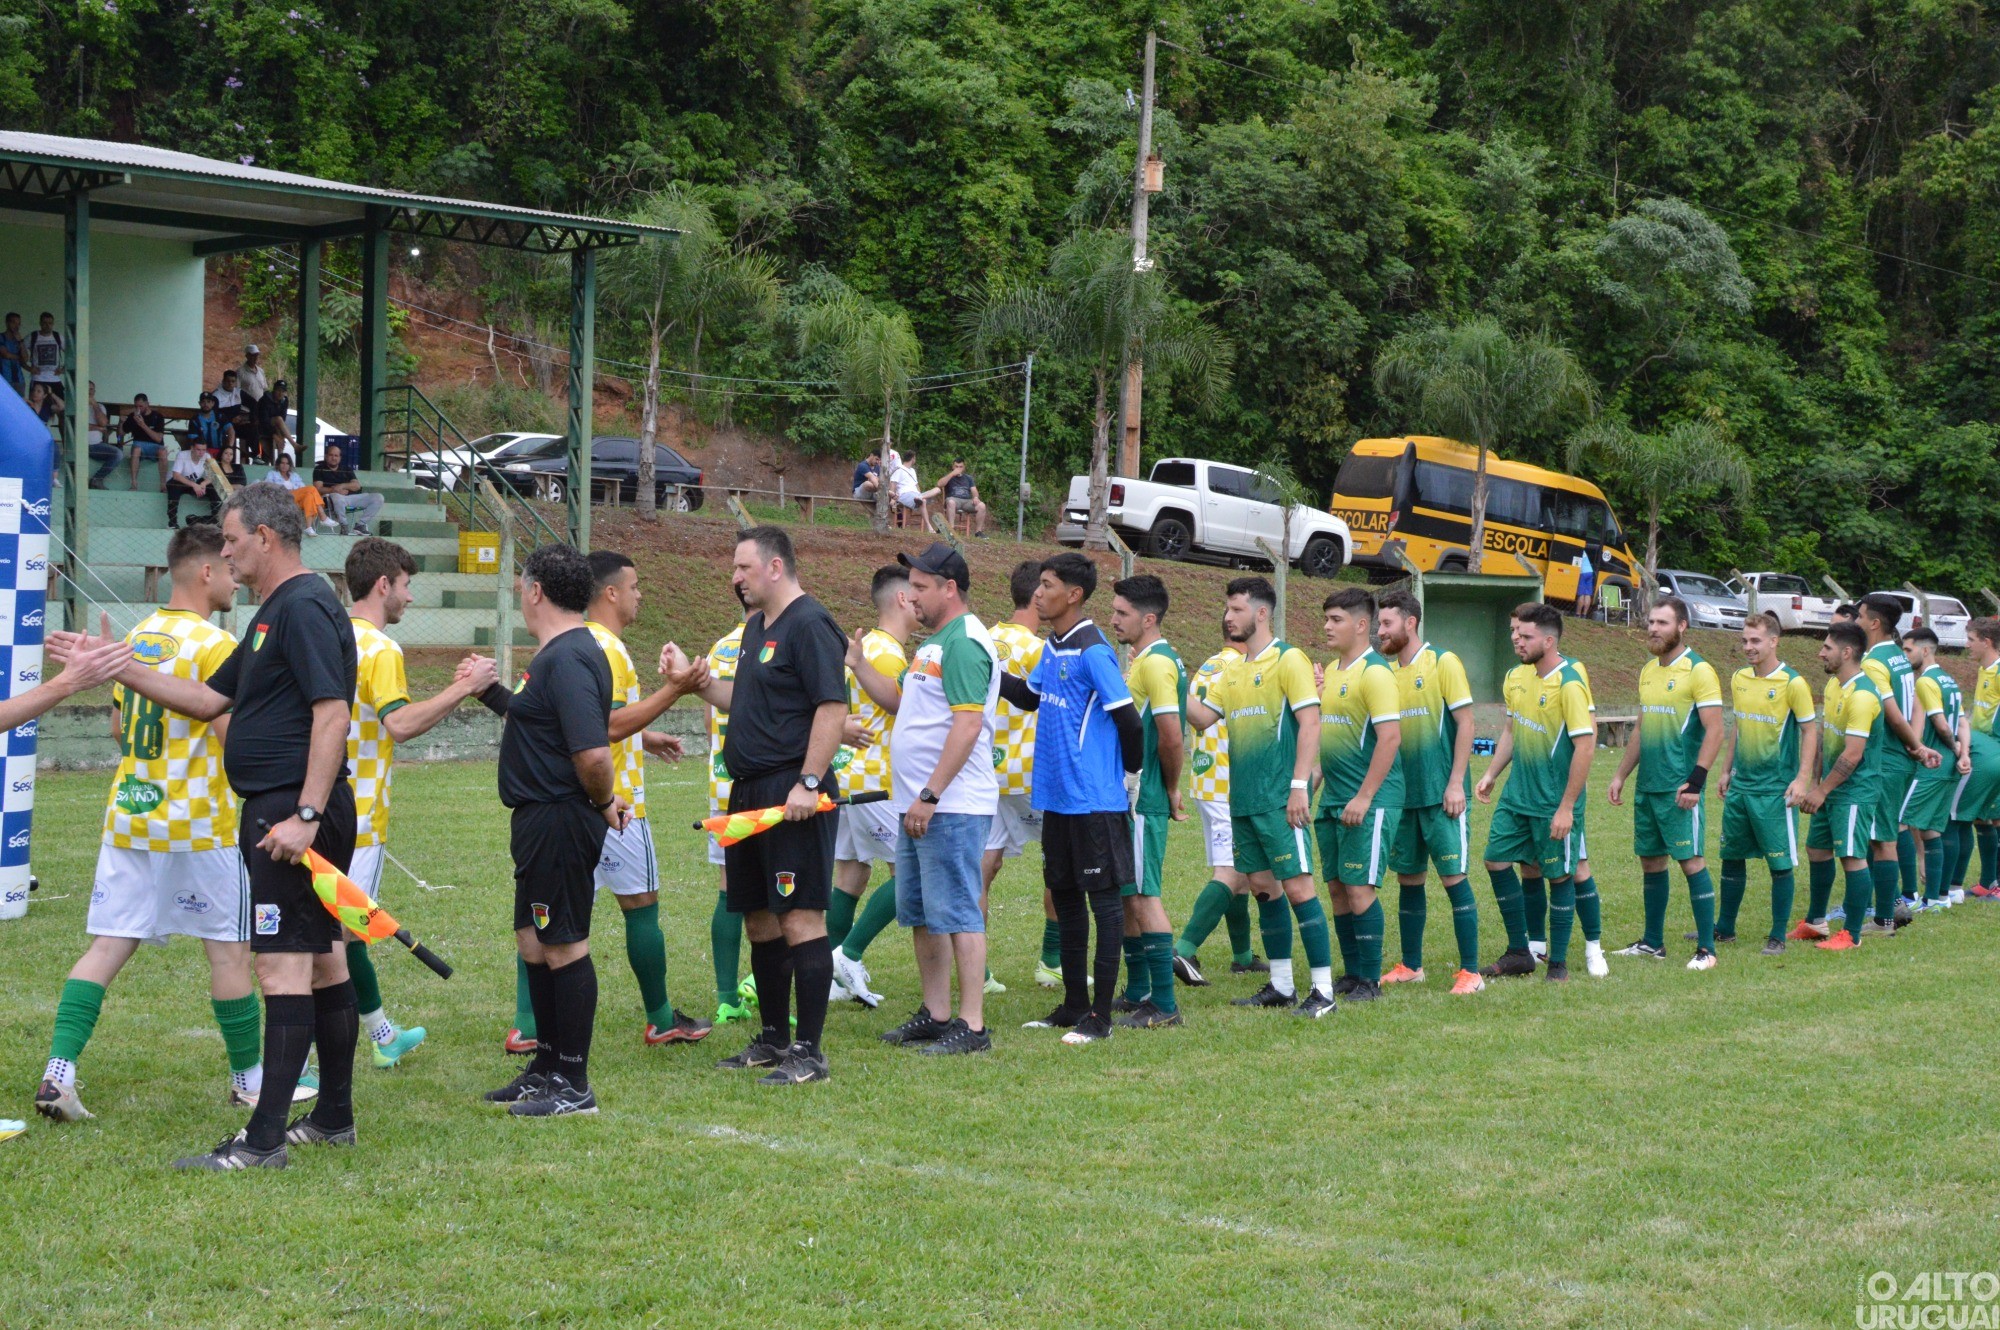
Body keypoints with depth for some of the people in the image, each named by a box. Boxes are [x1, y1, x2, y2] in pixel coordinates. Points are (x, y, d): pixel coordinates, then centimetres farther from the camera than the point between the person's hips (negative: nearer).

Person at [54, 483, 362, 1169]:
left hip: (290, 812, -11)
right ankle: (334, 1117, 22)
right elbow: (209, 700, 24)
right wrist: (115, 666, 21)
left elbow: (331, 712, -23)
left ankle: (264, 1138, -12)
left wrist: (306, 814, -26)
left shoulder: (303, 605, -14)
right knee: (321, 957, 14)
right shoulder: (276, 611, 20)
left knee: (283, 965, -11)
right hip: (285, 810, 11)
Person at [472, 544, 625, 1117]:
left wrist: (603, 802, -13)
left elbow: (593, 753, -28)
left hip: (559, 824, -11)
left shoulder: (568, 658, -20)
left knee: (564, 946, -3)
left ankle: (574, 1085, 5)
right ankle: (548, 1065, 28)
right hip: (540, 820, 11)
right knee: (535, 943, 17)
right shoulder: (558, 653, 13)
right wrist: (490, 691, 29)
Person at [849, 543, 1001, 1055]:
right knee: (919, 913, 15)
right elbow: (899, 702, 25)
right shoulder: (934, 642, 17)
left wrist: (930, 796, -24)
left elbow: (968, 725, -22)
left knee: (955, 912, -8)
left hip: (951, 807, -10)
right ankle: (936, 1014, 24)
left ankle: (972, 1026, -5)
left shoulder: (965, 643, -15)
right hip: (918, 805, 10)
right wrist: (859, 665, 12)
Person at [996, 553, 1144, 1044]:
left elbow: (1129, 720, -15)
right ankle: (1074, 1004, 25)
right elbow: (1028, 696, 24)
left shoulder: (1093, 652, -16)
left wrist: (1127, 768, 0)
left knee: (1103, 900, -2)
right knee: (1065, 897, 15)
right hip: (1057, 797, 9)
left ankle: (1100, 1015, 1)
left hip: (1094, 800, -9)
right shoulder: (1051, 648, 10)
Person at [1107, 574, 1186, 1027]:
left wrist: (1170, 787, -9)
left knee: (1142, 895, -8)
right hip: (1131, 797, 10)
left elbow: (1171, 737, -22)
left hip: (1143, 799, -10)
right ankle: (1137, 993, 24)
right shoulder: (1142, 660, 16)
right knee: (1128, 895, 15)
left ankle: (1164, 1005, -7)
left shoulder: (1156, 662, -16)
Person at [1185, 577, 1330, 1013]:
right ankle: (1281, 985, 19)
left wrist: (1300, 785, -19)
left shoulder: (1288, 660, -8)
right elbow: (1203, 716, 12)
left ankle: (1323, 990, -6)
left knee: (1297, 886, -8)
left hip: (1279, 799, -8)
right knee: (1262, 886, 11)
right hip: (1243, 798, 8)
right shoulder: (1234, 670, 15)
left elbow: (1310, 723, -13)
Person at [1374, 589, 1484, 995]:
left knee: (1453, 876, -5)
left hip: (1441, 793, -6)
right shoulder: (1386, 671, 11)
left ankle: (1470, 972, -1)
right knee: (1408, 878, 11)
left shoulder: (1443, 662, -6)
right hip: (1404, 793, 6)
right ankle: (1411, 966, 21)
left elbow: (1465, 723, -9)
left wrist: (1456, 783, -15)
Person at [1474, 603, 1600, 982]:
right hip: (1517, 794, 8)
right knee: (1496, 860, 6)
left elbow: (1585, 745, -20)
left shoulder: (1569, 684, -18)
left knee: (1560, 876, 3)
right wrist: (1491, 774, 12)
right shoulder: (1517, 677, 5)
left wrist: (1566, 807, -20)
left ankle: (1558, 963, 14)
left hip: (1554, 803, -8)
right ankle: (1518, 953, 18)